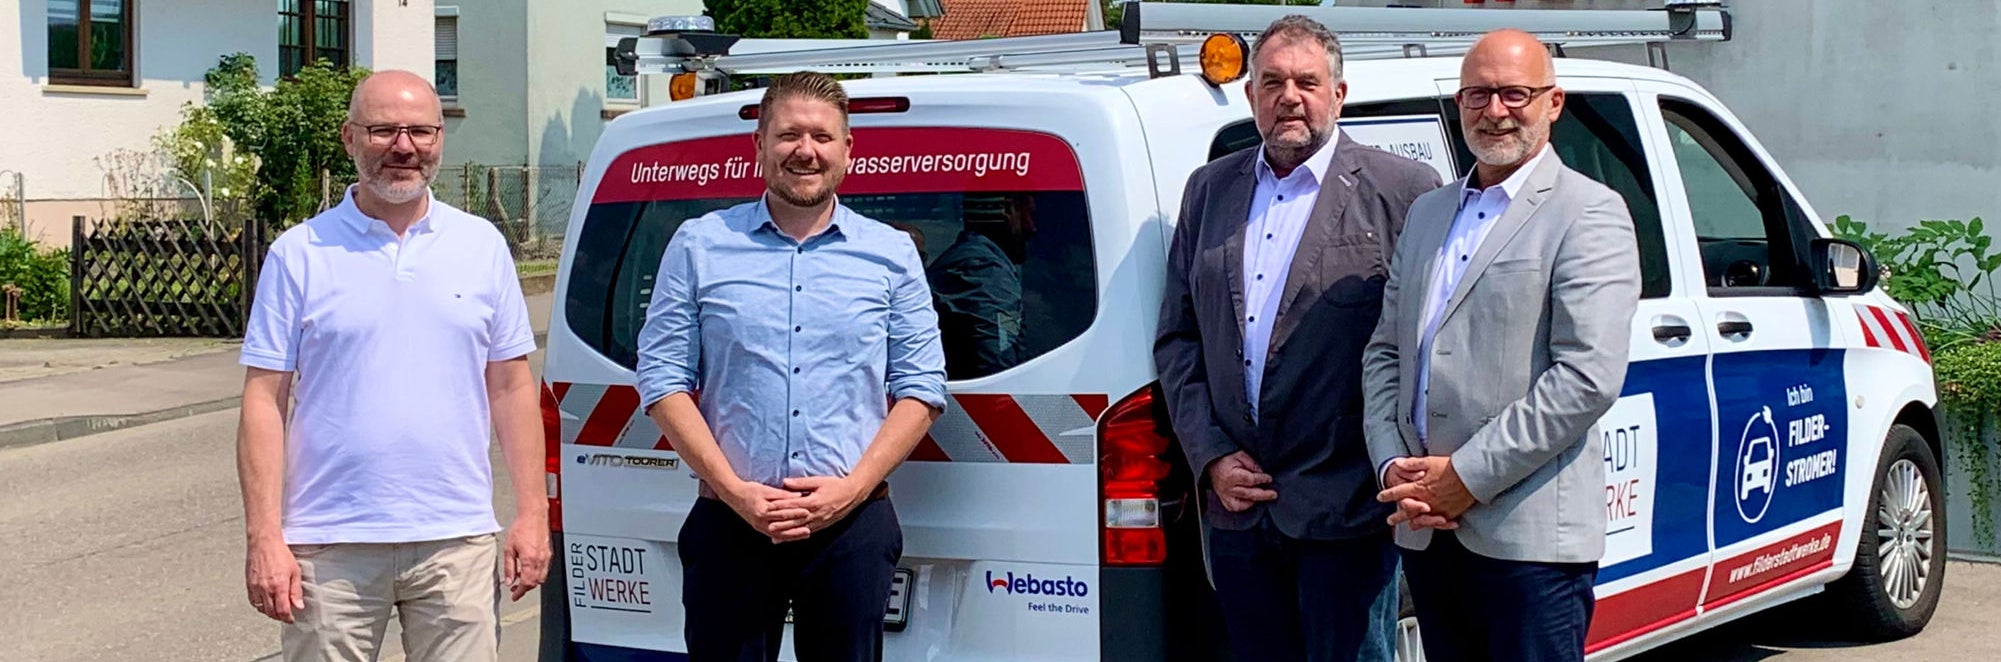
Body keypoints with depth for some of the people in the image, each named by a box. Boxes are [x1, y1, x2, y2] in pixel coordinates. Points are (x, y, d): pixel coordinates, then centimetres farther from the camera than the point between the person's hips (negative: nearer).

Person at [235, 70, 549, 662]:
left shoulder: (482, 246, 9)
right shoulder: (299, 254, 2)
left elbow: (512, 387, 11)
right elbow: (264, 400, 0)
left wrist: (531, 513, 4)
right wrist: (264, 537, -7)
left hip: (457, 540, 2)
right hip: (332, 546, -1)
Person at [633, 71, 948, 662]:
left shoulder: (891, 254, 8)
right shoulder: (699, 246, 6)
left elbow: (921, 388, 5)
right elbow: (662, 380, 2)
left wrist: (852, 488, -8)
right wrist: (734, 490, -9)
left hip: (853, 524, 1)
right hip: (730, 523, 0)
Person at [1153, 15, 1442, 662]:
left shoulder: (1402, 189, -3)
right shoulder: (1209, 189, 12)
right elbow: (1177, 337, 13)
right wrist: (1211, 456, 2)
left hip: (1343, 510, -5)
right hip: (1238, 507, 5)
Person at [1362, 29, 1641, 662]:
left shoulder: (1588, 214, -5)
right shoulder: (1427, 212, 18)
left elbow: (1588, 377, -14)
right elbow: (1385, 350, 16)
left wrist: (1468, 477, -15)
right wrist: (1393, 465, -1)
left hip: (1529, 536, -6)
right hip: (1427, 531, 6)